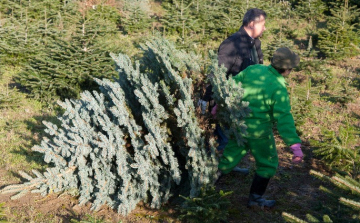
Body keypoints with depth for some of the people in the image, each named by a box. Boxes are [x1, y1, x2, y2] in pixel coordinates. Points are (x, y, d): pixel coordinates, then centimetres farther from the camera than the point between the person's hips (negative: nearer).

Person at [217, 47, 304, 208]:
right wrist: (295, 145, -29)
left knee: (230, 156, 23)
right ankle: (255, 198, 21)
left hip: (238, 125, 6)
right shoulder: (279, 90, -21)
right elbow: (284, 119, -27)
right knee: (267, 164, 15)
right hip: (258, 132, -6)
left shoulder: (253, 69, -5)